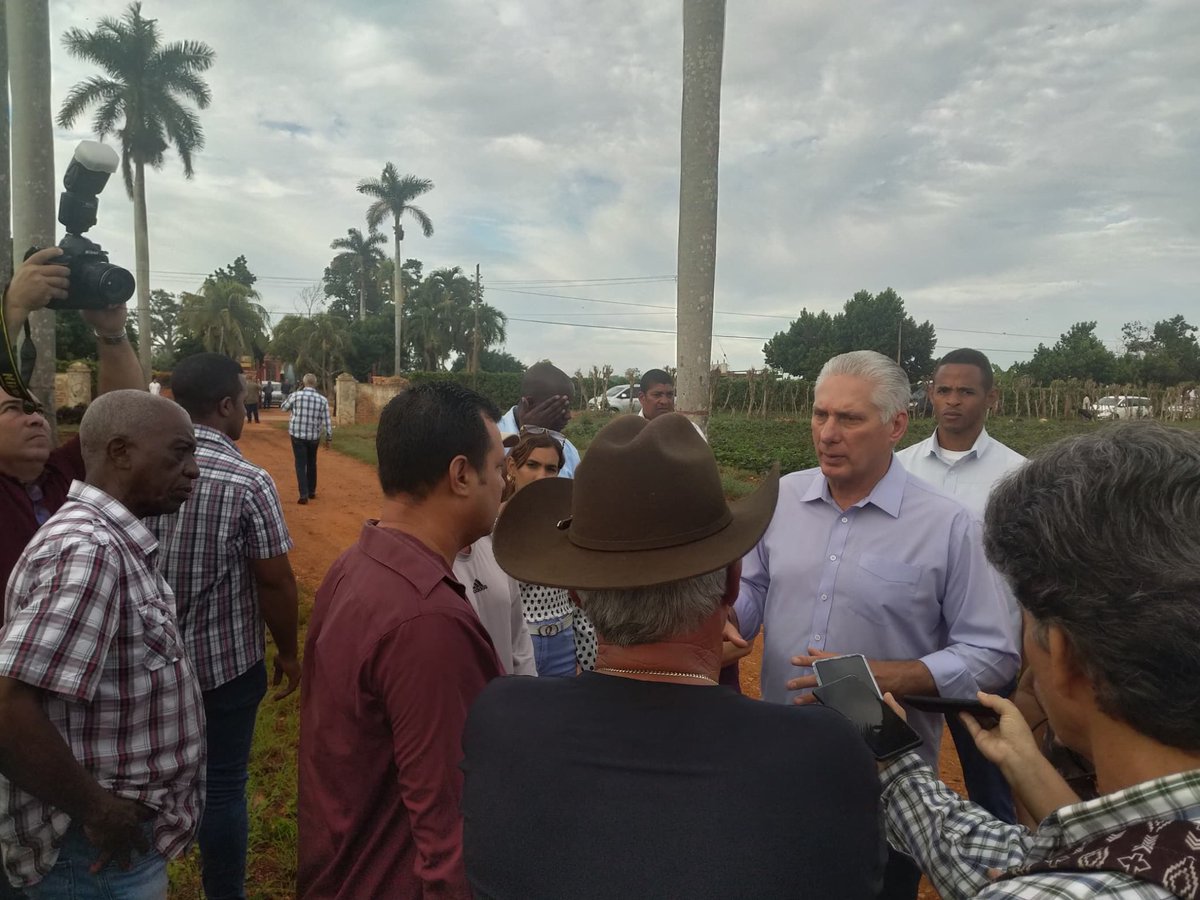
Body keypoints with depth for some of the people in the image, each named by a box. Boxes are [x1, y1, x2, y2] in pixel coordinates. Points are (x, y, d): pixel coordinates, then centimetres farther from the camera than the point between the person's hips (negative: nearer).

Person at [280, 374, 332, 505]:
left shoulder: (296, 395, -8)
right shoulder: (322, 400, -4)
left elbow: (283, 407, 9)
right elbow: (327, 421, -4)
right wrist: (329, 438, 4)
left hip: (297, 435, -2)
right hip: (314, 436, 2)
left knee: (301, 464, 1)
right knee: (311, 464, 19)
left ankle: (304, 494, -9)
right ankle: (311, 492, 28)